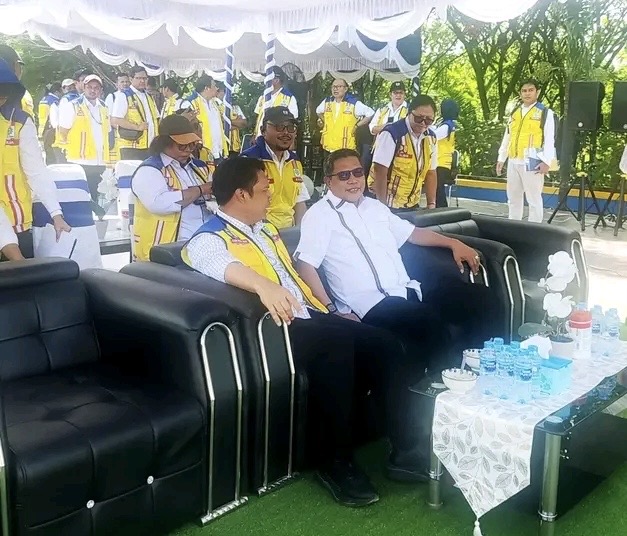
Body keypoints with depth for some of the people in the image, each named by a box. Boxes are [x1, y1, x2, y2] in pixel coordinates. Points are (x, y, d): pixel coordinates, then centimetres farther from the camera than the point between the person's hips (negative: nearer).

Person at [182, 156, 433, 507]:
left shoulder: (266, 229, 23)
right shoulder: (209, 240, -6)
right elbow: (223, 266, -31)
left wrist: (328, 311, 21)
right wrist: (262, 285, -51)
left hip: (309, 318, 8)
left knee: (385, 345, -9)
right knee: (335, 342, -35)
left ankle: (404, 451, -4)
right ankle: (336, 461, -21)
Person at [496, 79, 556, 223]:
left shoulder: (545, 113, -1)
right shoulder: (514, 113, 17)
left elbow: (550, 139, -7)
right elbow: (507, 138, 21)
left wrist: (546, 161, -16)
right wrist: (501, 158, 16)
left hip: (532, 162, -6)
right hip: (513, 162, 6)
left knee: (534, 199, -2)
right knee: (513, 198, 13)